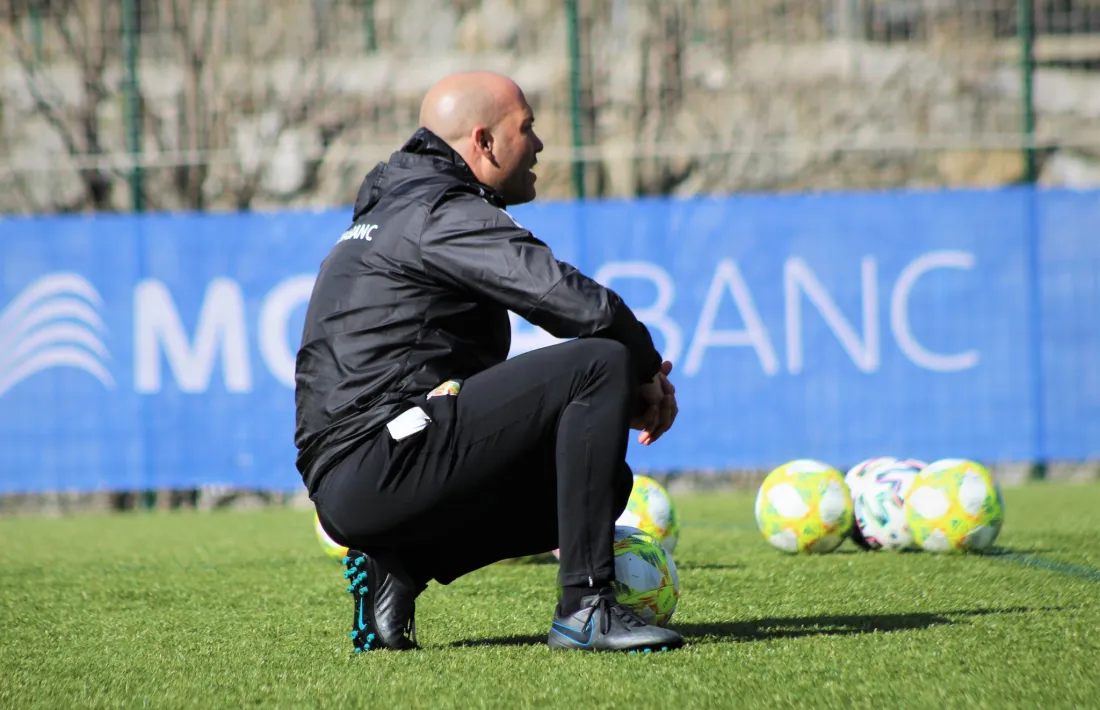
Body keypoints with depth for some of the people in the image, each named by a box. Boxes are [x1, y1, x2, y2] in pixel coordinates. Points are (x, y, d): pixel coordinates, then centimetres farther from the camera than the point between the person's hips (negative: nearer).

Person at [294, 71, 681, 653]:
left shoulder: (394, 210, 26)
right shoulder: (438, 211, -6)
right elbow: (581, 305, -18)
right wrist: (647, 371, 2)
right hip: (379, 467, -10)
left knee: (601, 479, 20)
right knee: (601, 364, -15)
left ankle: (400, 565, 8)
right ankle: (585, 609, -18)